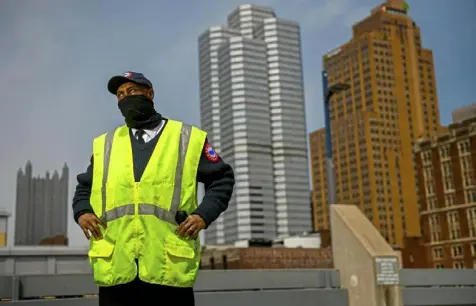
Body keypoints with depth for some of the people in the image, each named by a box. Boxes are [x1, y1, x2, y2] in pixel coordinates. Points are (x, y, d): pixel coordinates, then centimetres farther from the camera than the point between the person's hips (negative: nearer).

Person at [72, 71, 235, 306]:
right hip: (115, 268, 3)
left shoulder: (189, 139, 8)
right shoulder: (104, 145, 18)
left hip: (169, 268, -2)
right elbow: (85, 187, 27)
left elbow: (222, 178, 11)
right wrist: (82, 212, 5)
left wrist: (204, 214, -4)